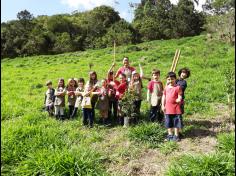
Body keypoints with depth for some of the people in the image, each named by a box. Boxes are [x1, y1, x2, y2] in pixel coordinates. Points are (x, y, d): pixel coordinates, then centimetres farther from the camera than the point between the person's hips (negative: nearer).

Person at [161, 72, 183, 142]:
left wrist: (178, 100, -29)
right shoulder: (166, 88, 7)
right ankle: (170, 134, 29)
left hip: (176, 108, -4)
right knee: (168, 123, 14)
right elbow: (164, 97, 11)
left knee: (176, 122, 7)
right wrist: (163, 105, 6)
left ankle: (176, 135, 22)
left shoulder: (178, 87, -7)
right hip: (168, 108, 4)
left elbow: (180, 97, -7)